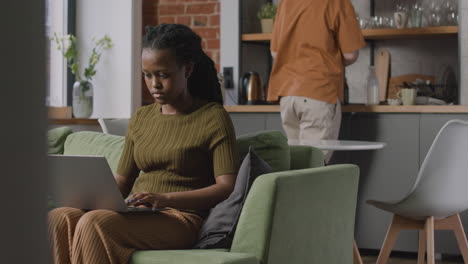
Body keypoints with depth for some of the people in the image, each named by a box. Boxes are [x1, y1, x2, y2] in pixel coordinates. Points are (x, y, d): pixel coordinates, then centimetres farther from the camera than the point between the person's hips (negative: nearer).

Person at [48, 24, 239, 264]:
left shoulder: (213, 118, 0)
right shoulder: (141, 118, 19)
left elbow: (228, 187, -9)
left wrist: (166, 198, -21)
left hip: (181, 218, -6)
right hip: (139, 215, 6)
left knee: (94, 224, -32)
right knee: (58, 219, -23)